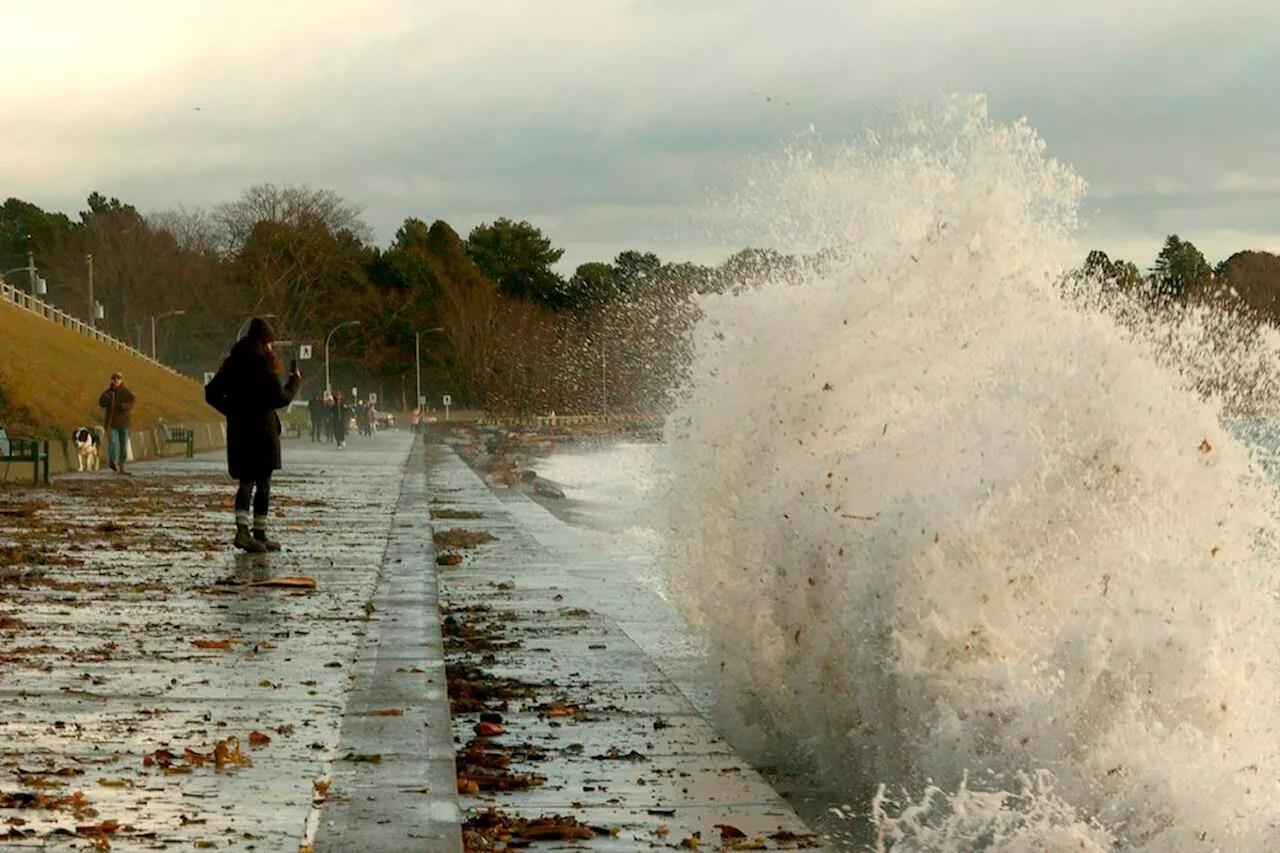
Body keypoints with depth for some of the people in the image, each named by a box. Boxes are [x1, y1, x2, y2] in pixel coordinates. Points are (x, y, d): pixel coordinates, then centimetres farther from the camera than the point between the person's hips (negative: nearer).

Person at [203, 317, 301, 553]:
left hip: (237, 431, 6)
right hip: (261, 430, -6)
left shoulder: (232, 363, 9)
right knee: (263, 484, 4)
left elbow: (211, 394, 12)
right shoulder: (261, 363, -11)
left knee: (246, 482, 9)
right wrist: (295, 381, 0)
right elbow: (280, 398, -15)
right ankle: (259, 534, 7)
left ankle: (242, 529, -8)